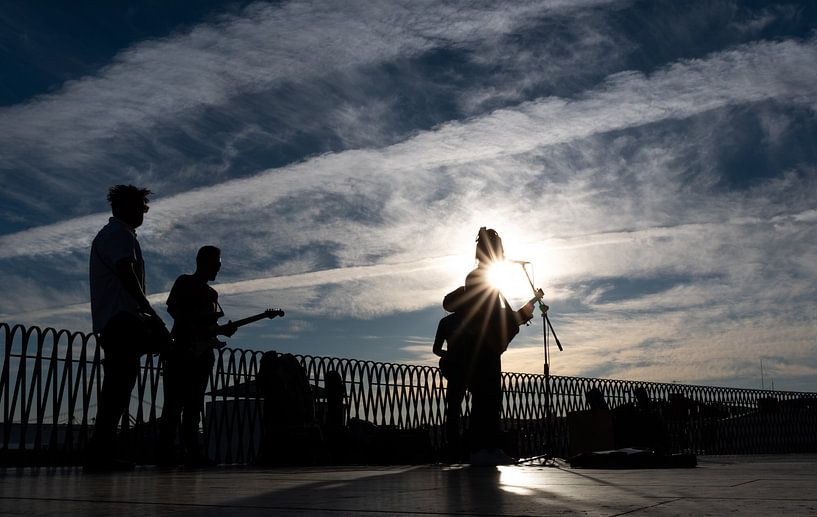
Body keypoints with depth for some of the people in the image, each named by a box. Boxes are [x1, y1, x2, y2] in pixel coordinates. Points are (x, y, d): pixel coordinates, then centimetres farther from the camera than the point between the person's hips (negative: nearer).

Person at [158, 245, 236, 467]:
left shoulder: (212, 293, 22)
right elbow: (172, 307, -9)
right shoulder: (185, 282, 3)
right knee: (174, 403, -8)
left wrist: (224, 329, 3)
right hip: (181, 351, -7)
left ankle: (192, 452, 4)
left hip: (202, 353, 7)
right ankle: (166, 452, -8)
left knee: (194, 405, 4)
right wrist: (194, 323, -17)